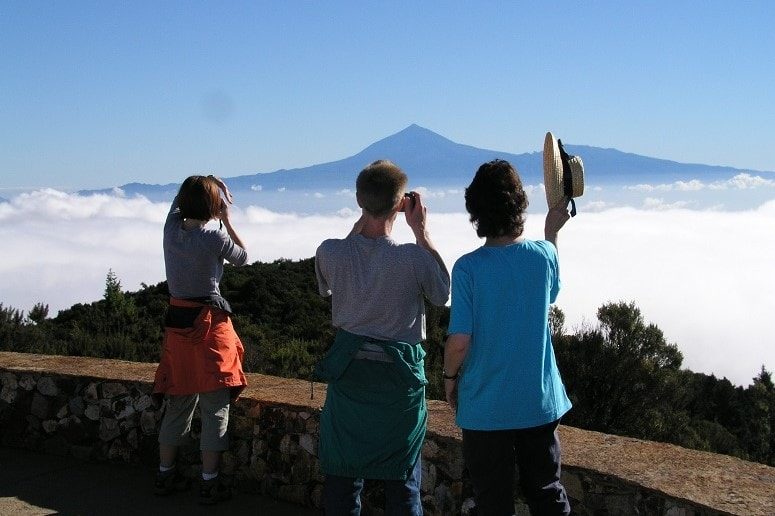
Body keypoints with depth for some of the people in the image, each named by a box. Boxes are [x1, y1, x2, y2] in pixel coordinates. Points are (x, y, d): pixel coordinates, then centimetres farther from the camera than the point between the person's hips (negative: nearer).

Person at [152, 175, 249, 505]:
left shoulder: (171, 228, 0)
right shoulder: (214, 237, -16)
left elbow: (179, 200, 23)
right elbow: (243, 258, 5)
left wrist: (204, 185, 11)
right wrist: (227, 219, 6)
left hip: (177, 321, 6)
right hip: (209, 324, -6)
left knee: (179, 403, 18)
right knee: (215, 407, 3)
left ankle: (165, 474, 26)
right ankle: (210, 483, 6)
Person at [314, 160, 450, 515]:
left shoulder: (329, 252, -14)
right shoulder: (414, 258, -20)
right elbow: (443, 295, 0)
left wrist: (361, 222, 6)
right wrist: (422, 233, -2)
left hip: (348, 372, 2)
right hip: (400, 374, -2)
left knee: (341, 474, 15)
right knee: (402, 479, 13)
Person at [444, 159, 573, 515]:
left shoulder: (468, 268, -17)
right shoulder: (543, 255, -7)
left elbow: (459, 341, -18)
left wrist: (450, 378, 2)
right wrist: (553, 230, 24)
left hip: (485, 406, -3)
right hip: (539, 401, 3)